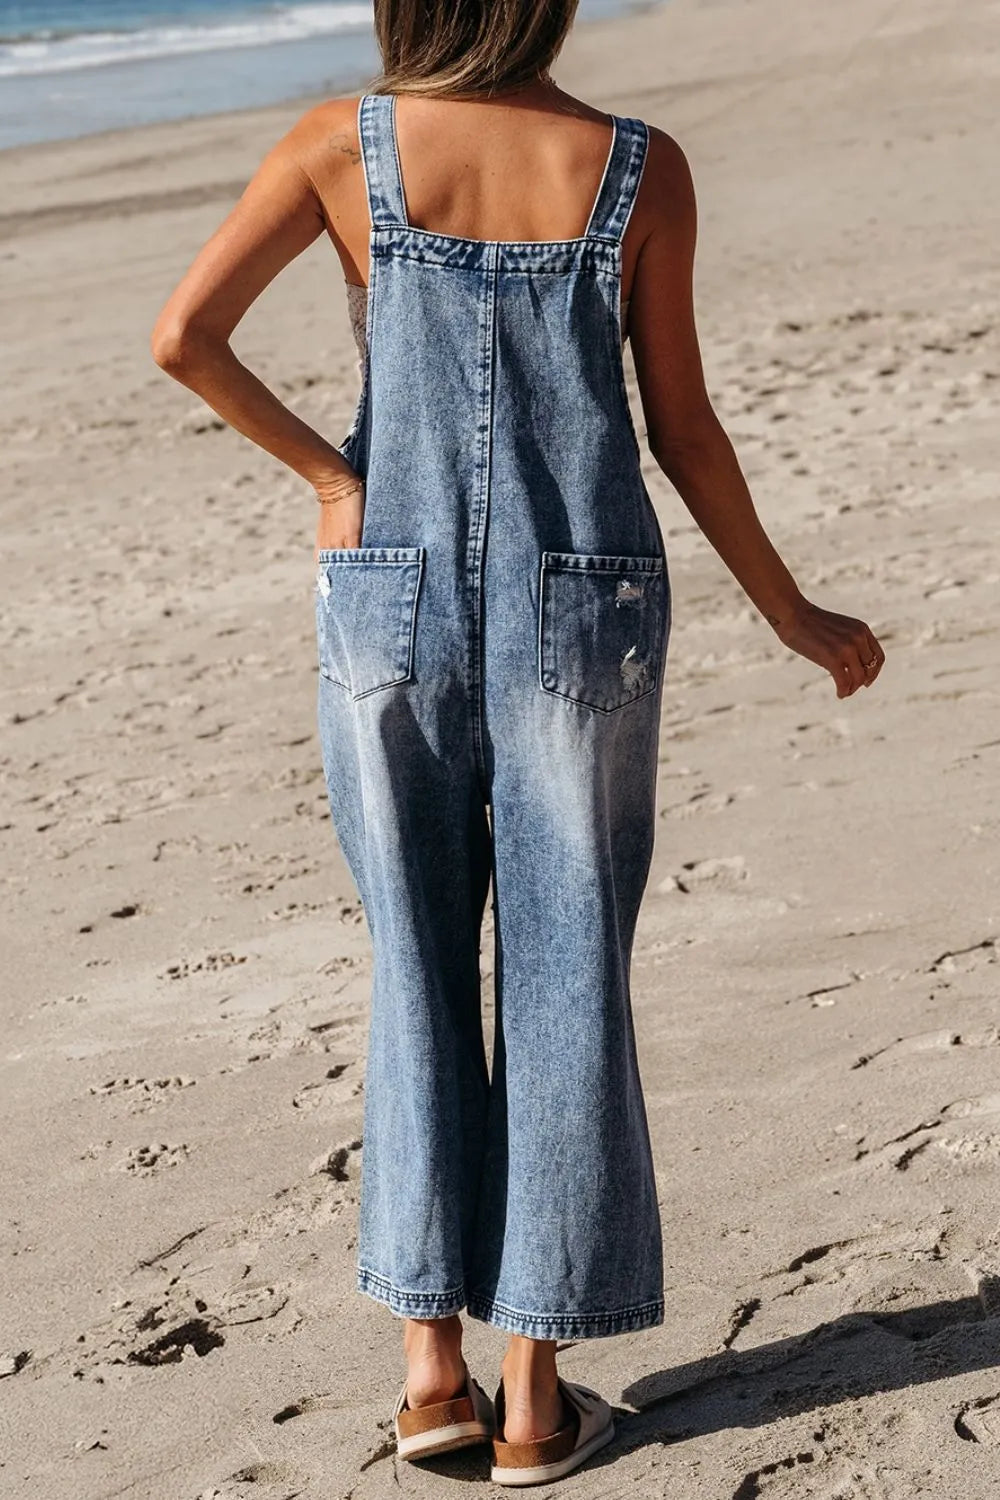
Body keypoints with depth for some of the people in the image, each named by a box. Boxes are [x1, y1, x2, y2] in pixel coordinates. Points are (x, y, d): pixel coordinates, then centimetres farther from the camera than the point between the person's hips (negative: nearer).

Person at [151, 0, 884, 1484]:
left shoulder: (344, 141, -2)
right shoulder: (638, 168, -3)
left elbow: (183, 335, -8)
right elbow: (681, 428, 1)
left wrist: (327, 471, 5)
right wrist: (792, 613, 13)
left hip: (393, 601, 1)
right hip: (587, 609, -1)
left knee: (417, 971, 14)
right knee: (567, 982, 7)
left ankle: (433, 1362, 16)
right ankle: (534, 1398, 14)